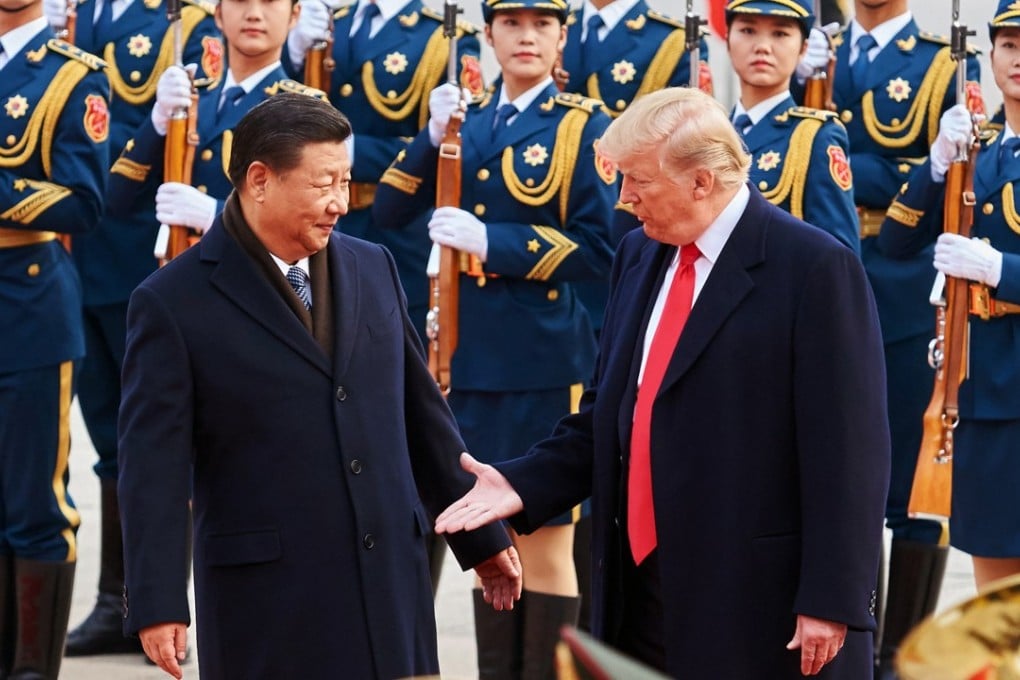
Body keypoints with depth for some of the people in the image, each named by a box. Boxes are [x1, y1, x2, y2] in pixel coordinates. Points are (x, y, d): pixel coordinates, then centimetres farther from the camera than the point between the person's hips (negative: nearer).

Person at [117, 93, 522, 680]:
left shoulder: (374, 268, 11)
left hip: (392, 585, 5)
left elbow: (421, 412, 18)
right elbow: (154, 468, -8)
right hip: (266, 601, -5)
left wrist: (482, 539, 20)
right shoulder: (174, 302, -5)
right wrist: (157, 605, -15)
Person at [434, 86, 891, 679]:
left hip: (761, 610, -7)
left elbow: (848, 451, -13)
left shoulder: (816, 269, -11)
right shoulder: (639, 257, 13)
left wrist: (829, 604, -16)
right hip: (642, 601, 7)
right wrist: (524, 484, 3)